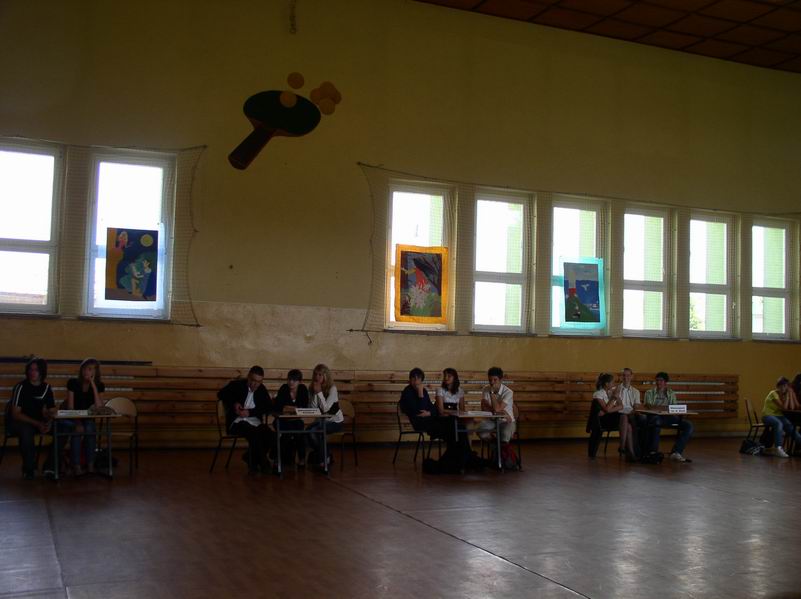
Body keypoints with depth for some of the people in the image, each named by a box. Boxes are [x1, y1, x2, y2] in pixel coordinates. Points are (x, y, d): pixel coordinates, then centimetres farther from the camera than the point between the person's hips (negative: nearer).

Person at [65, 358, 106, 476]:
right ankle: (76, 466, -32)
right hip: (72, 418, -1)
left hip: (88, 419, 1)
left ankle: (90, 465, -27)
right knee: (77, 430, -34)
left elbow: (99, 407, -19)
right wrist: (77, 422, -29)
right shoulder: (72, 383, -9)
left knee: (90, 428, -33)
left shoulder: (99, 385, -5)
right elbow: (70, 407, -13)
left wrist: (93, 385, -21)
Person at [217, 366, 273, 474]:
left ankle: (252, 459, -1)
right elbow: (221, 394, 0)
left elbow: (269, 407, 1)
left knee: (270, 436, -25)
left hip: (255, 422, 4)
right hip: (237, 422, -4)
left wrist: (249, 412, -12)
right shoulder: (236, 385, 2)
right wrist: (234, 403, -17)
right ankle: (263, 464, -14)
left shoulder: (262, 389, 10)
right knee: (255, 434, -33)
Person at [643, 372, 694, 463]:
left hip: (669, 417, 4)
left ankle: (675, 452, -22)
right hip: (654, 417, -4)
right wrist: (663, 407, -17)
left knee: (689, 426, -18)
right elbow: (648, 406, -5)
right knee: (656, 422, -42)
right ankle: (653, 452, -31)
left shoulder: (671, 394, 22)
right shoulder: (650, 393, 14)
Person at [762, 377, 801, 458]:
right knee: (779, 424, -37)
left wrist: (791, 394, -5)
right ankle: (778, 448, -44)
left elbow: (792, 408, -3)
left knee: (790, 426, -23)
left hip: (779, 416, 6)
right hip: (768, 415, -6)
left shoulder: (784, 394, 8)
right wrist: (787, 395, -15)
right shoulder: (773, 394, -13)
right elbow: (784, 407, -21)